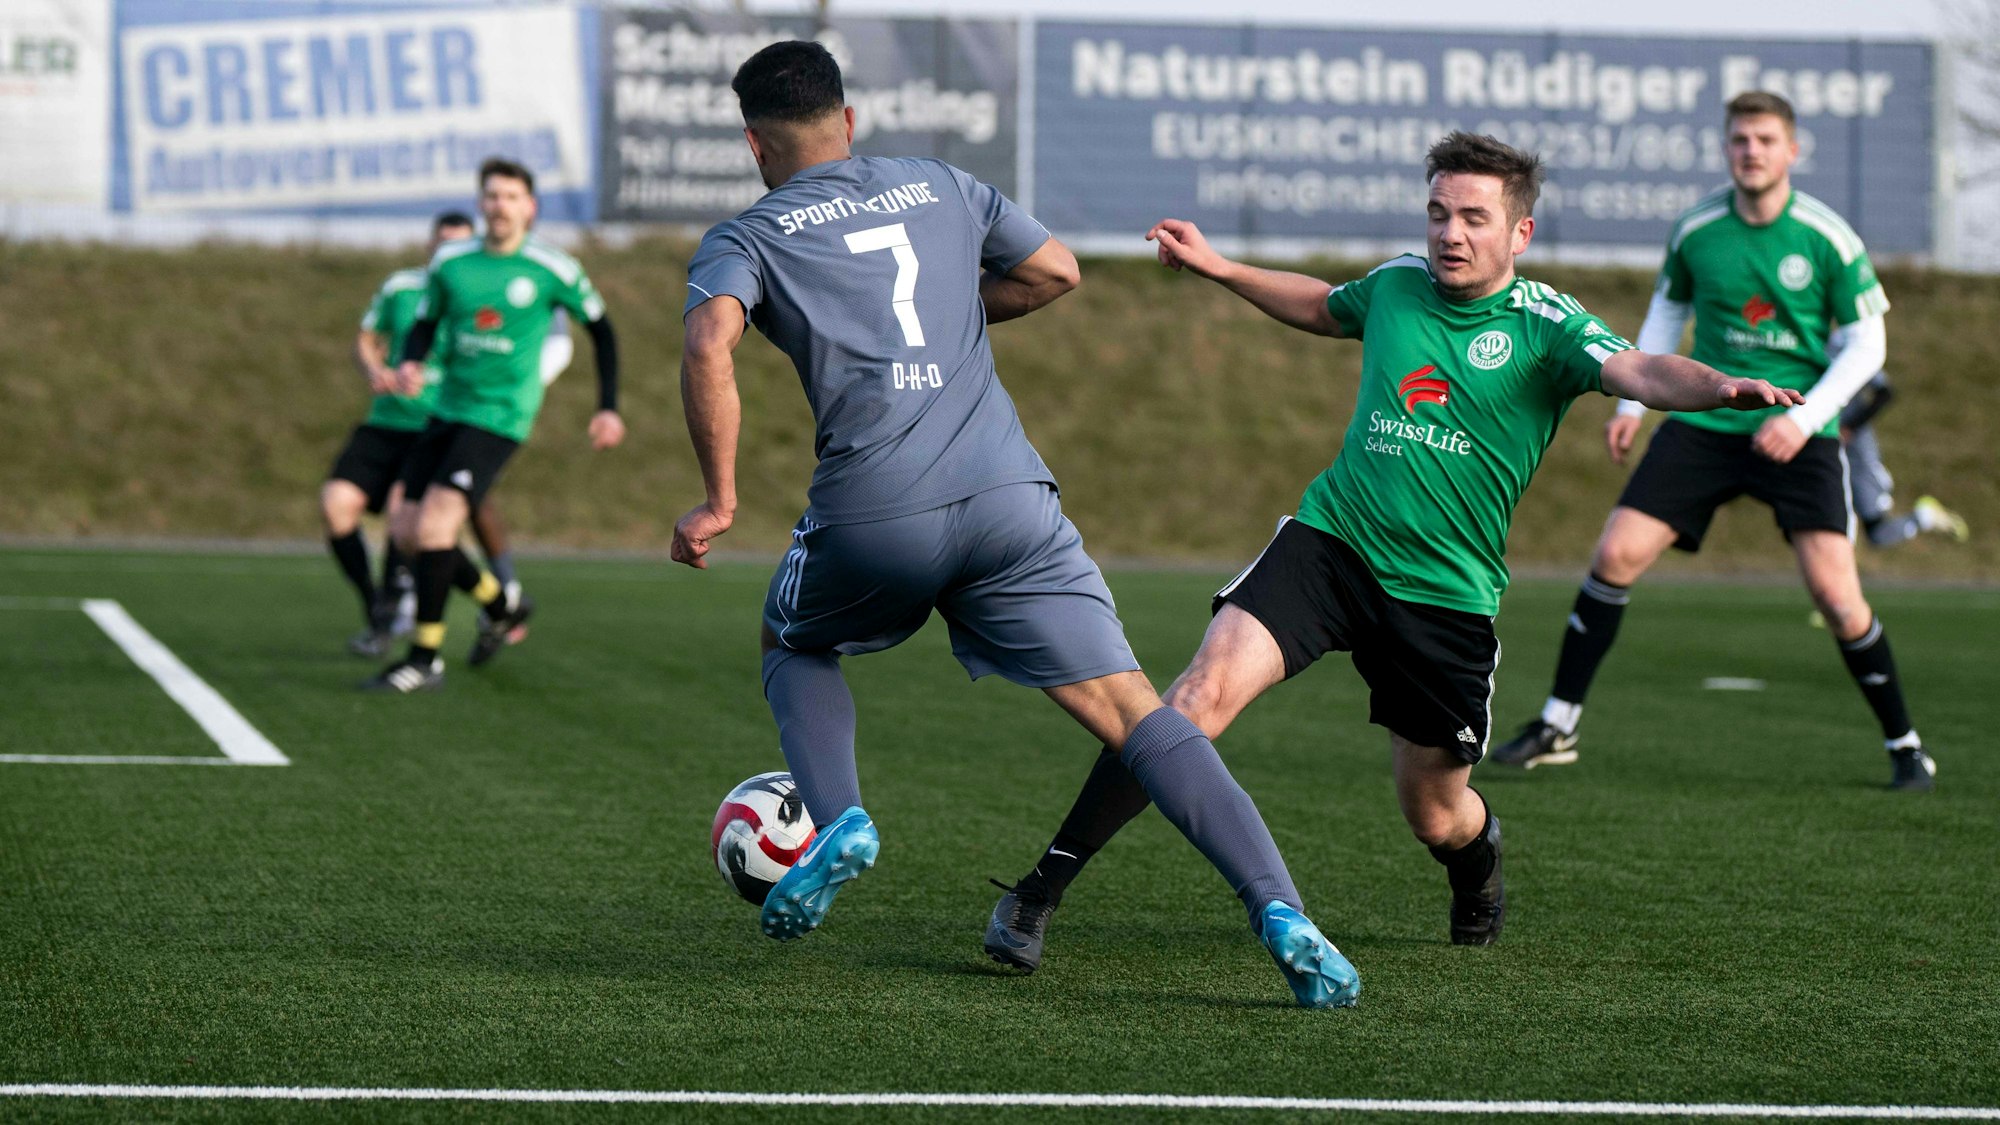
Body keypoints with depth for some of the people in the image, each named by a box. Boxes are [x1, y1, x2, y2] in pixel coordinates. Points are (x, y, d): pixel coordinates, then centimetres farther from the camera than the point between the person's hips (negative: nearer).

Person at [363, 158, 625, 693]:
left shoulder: (553, 270, -5)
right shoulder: (449, 262, 4)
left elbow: (600, 328, 8)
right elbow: (425, 322, 13)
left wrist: (608, 407, 5)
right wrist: (410, 363, -11)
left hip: (500, 419, -6)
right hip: (447, 410, 6)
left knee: (433, 525, -19)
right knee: (408, 533, 4)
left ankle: (425, 659, -11)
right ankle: (502, 603, 28)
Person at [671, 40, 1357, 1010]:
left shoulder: (745, 241, 10)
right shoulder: (940, 188, 20)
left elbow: (709, 346, -9)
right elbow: (1055, 270, 23)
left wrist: (718, 500, -5)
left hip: (870, 513, -2)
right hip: (1007, 493, 2)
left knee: (793, 647, 30)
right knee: (1127, 706, 0)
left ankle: (837, 821, 4)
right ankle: (1277, 911, -16)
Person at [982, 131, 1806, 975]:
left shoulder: (1544, 326, -6)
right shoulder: (1397, 285, 7)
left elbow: (1637, 372, -26)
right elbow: (1323, 308, 31)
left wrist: (1722, 388, -45)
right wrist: (1217, 268, 29)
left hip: (1446, 594, -2)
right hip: (1328, 543, 2)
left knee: (1435, 815, 8)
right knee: (1206, 690, -21)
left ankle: (1481, 855, 50)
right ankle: (1041, 890, -21)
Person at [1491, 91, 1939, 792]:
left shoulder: (1828, 238, -9)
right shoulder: (1695, 231, -1)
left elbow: (1867, 343, -3)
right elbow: (1668, 310, 17)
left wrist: (1803, 419, -15)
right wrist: (1632, 404, 10)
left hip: (1796, 434, -3)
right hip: (1704, 422, 3)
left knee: (1833, 590, -13)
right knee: (1617, 554, -8)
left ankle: (1904, 746, 5)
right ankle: (1557, 727, 4)